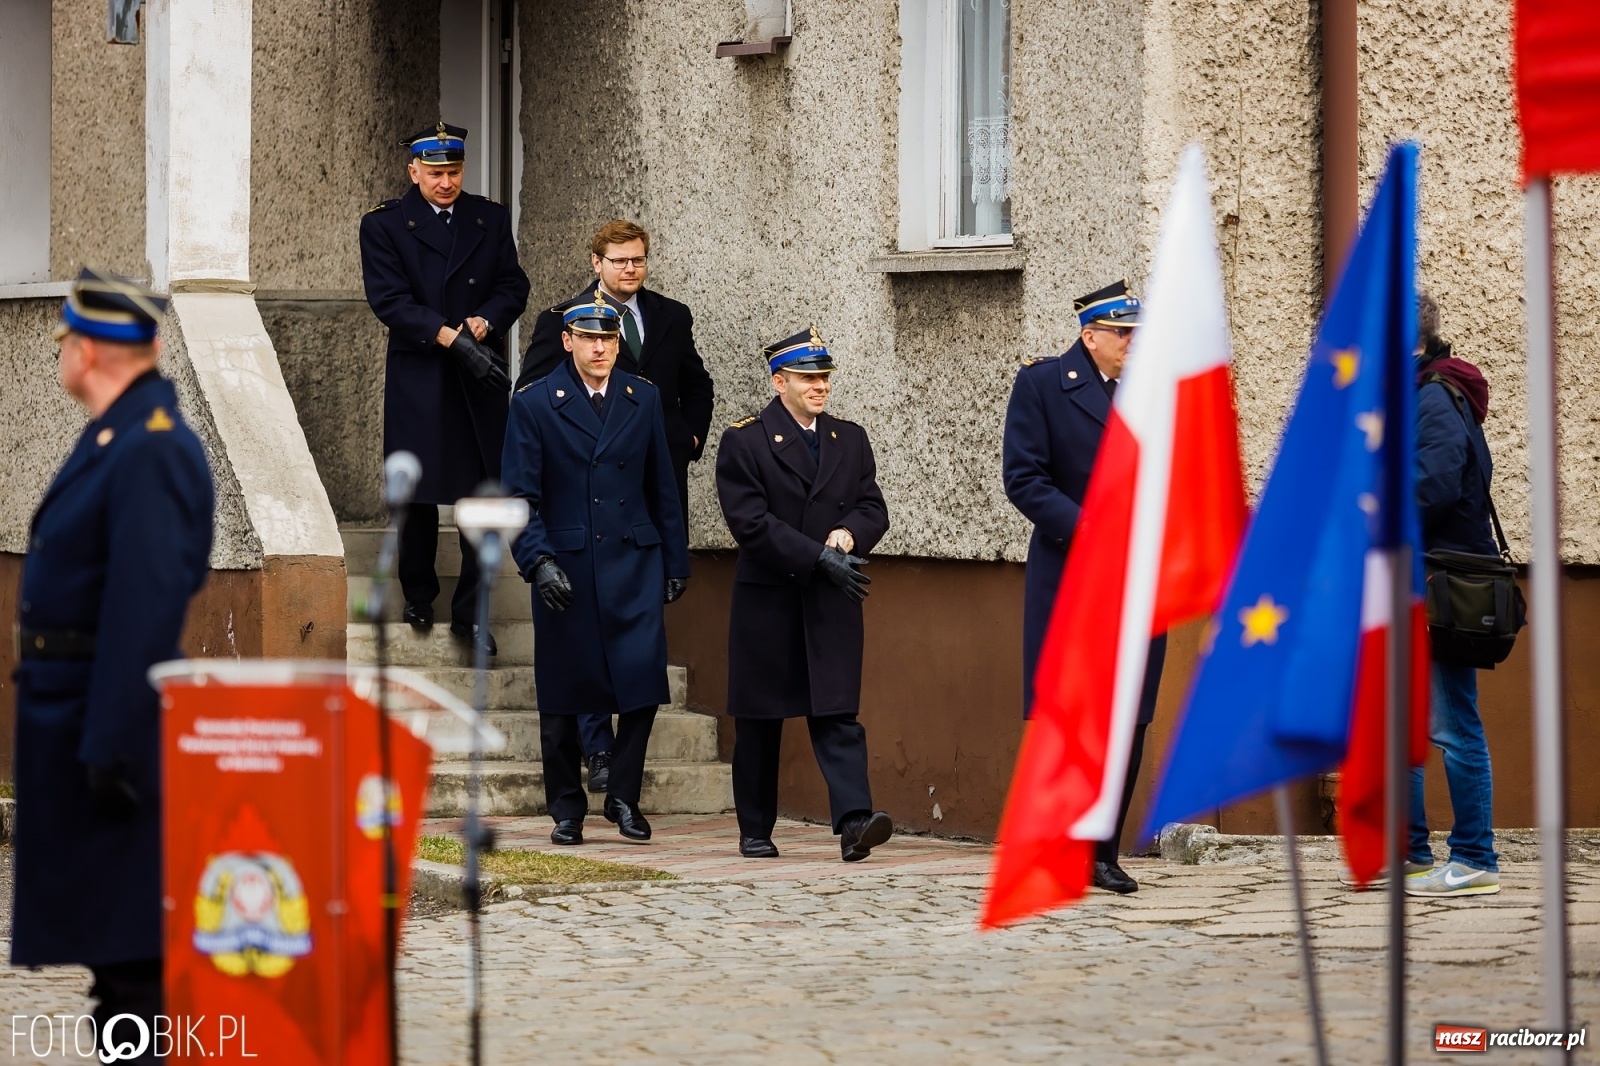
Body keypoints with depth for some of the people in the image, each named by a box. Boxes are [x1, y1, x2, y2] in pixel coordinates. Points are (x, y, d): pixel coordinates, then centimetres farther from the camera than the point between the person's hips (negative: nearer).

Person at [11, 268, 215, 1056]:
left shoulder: (150, 451, -19)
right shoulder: (116, 435, 12)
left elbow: (146, 606, -25)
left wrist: (110, 745, -26)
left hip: (110, 715, -10)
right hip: (70, 705, 10)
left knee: (127, 945, -5)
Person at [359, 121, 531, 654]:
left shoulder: (491, 219, 10)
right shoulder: (384, 225, -1)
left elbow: (513, 286, 8)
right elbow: (389, 300, -10)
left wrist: (485, 321, -13)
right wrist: (450, 336, -20)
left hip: (481, 377, 2)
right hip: (418, 381, -2)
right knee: (418, 495, 5)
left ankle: (470, 611, 3)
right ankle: (418, 597, 24)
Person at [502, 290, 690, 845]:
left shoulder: (643, 399, 9)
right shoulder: (534, 403, -1)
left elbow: (662, 487, 14)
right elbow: (521, 495, -3)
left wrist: (675, 562, 13)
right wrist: (538, 561, -15)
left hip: (634, 564, 2)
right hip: (565, 567, -2)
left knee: (643, 678, -10)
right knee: (563, 696, 4)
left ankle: (624, 796, 5)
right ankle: (567, 809, 16)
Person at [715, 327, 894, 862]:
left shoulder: (850, 440, 13)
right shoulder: (744, 441, -2)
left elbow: (874, 510, 11)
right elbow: (750, 522, -11)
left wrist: (849, 533, -13)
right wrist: (820, 557, -17)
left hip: (832, 602, 3)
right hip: (767, 601, -3)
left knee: (838, 715, -9)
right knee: (759, 721, 6)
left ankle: (855, 820, -20)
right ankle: (755, 831, 17)